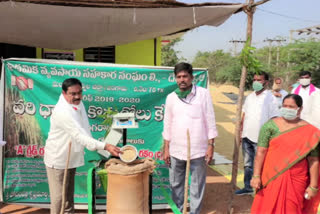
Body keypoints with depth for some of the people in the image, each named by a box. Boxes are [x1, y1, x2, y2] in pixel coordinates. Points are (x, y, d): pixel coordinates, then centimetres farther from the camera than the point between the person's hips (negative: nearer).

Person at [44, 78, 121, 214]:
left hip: (71, 157, 8)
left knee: (69, 194, 20)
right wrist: (105, 146, -44)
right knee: (58, 196, 1)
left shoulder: (78, 103, 0)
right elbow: (80, 136, -36)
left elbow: (83, 132, 11)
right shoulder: (62, 111, -29)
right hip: (58, 159, -8)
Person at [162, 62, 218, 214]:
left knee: (197, 185, 7)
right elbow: (167, 124, 9)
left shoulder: (203, 94, -5)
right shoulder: (171, 97, 4)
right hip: (176, 150, 3)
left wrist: (211, 145, -7)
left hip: (198, 149, -3)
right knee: (176, 184, 14)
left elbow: (210, 121, -3)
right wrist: (166, 148, 7)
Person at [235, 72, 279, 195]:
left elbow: (274, 120, -9)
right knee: (248, 164, 16)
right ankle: (248, 187, 29)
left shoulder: (270, 98, -8)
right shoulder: (250, 97, 9)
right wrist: (240, 131, 11)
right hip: (247, 137, 6)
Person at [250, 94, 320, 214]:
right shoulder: (270, 125, -2)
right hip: (272, 178, 0)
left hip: (296, 182, 1)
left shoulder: (309, 131, 1)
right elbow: (261, 152, -5)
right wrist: (256, 176, -10)